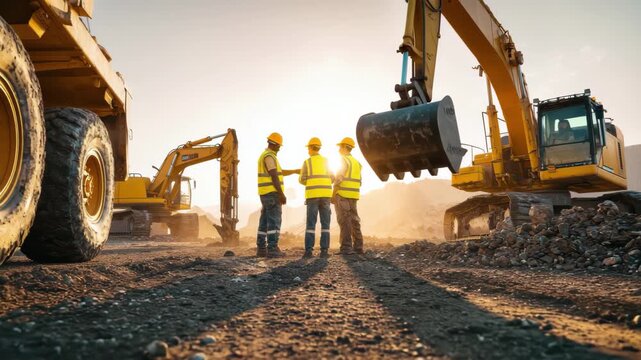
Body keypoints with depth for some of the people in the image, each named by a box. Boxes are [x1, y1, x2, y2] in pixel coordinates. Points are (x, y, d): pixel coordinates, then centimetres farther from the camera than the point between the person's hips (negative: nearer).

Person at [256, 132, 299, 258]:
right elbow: (274, 176, -19)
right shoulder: (269, 156, -12)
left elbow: (280, 172, 29)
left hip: (265, 194, 10)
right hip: (272, 193, -10)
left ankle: (261, 249, 8)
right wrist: (282, 194, -20)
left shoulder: (264, 156, 21)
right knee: (274, 221, -10)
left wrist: (295, 171, 33)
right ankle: (272, 249, -13)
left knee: (265, 222, 8)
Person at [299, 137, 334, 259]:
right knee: (325, 223, 3)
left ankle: (309, 250, -7)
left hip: (312, 195, -1)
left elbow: (302, 180, -1)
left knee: (311, 224, 0)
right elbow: (332, 179, 6)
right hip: (325, 195, 1)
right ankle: (324, 250, -3)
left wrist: (300, 177, 23)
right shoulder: (326, 161, 10)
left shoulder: (307, 162, 3)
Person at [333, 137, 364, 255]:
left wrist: (333, 195, -12)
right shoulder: (356, 162, 18)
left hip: (342, 195, -8)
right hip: (353, 196, 8)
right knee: (354, 221, 10)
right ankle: (358, 247, 11)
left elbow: (339, 179, -15)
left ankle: (346, 247, -11)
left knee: (344, 221, -8)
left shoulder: (343, 160, -7)